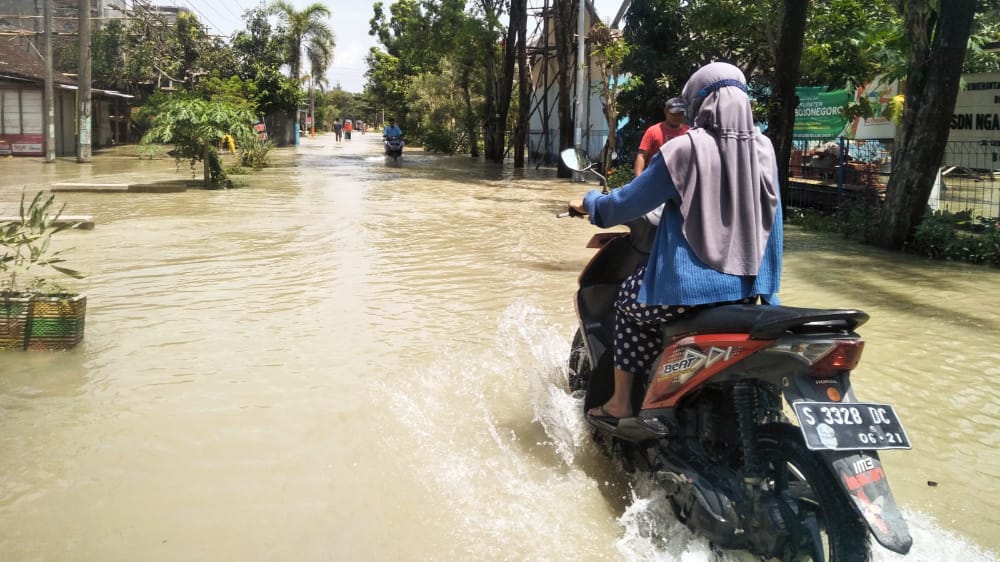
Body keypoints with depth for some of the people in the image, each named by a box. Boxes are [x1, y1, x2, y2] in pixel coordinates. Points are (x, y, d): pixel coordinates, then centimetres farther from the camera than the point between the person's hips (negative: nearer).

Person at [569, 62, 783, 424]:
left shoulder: (684, 149, -12)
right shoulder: (763, 149, 4)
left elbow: (630, 202, -4)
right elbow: (771, 222, 9)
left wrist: (591, 203, 17)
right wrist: (769, 291, 17)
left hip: (689, 286, -6)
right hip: (748, 286, 6)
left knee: (629, 299, 22)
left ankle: (621, 404, 22)